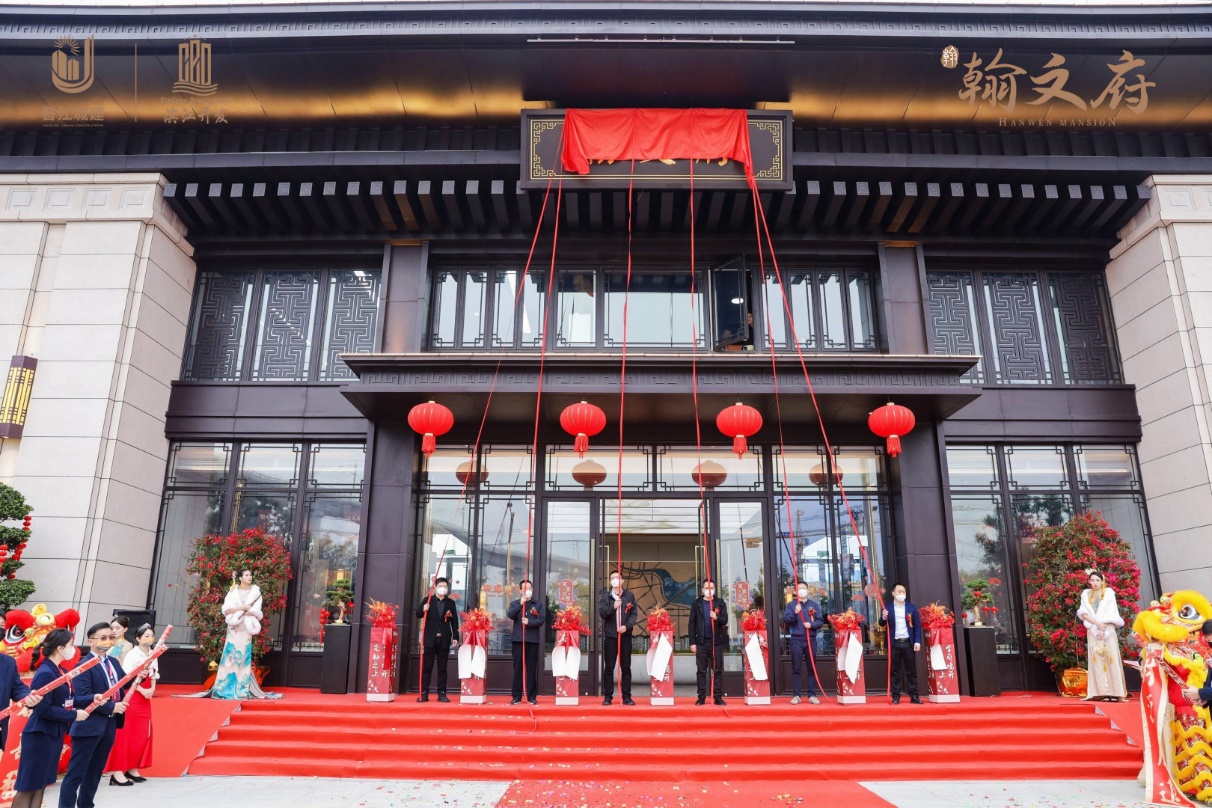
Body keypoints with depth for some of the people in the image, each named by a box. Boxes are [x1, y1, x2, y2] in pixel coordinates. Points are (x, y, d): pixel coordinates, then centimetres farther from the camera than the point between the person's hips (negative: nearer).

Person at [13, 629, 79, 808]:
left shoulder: (59, 671, 7)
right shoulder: (45, 673, -20)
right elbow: (43, 709, -23)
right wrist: (74, 715, -17)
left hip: (54, 734, 9)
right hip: (40, 735, -9)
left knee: (41, 784, 14)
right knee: (27, 785, 0)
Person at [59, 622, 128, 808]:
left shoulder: (113, 662, 10)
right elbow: (81, 699, -21)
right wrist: (111, 707, -20)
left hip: (109, 725, 8)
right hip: (89, 726, -8)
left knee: (95, 771, 17)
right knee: (76, 773, 2)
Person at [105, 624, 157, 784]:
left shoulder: (153, 655, 10)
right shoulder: (132, 655, -12)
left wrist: (152, 689, -4)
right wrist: (142, 690, -20)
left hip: (145, 698, 7)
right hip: (131, 697, -7)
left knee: (143, 734, 8)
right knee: (125, 734, -6)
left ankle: (132, 768, 17)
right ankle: (117, 771, -2)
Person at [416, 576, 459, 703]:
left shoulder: (451, 603, 9)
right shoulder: (427, 600, 6)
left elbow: (454, 621, 5)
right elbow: (418, 614, 0)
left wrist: (455, 637, -1)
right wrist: (423, 609, -22)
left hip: (444, 639, 1)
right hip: (429, 638, -1)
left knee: (442, 668, 4)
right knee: (426, 667, 1)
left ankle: (442, 693, 7)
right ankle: (424, 693, 4)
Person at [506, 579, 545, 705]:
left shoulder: (538, 604, 10)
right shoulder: (515, 603, 11)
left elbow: (542, 620, -2)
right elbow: (510, 615, -7)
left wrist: (529, 622, -17)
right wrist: (520, 604, -16)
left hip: (533, 640, 0)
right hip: (518, 639, 0)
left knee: (532, 668, 1)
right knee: (517, 668, 1)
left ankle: (532, 696, 5)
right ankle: (516, 696, 5)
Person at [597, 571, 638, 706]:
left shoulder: (629, 596, 7)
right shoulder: (605, 596, 7)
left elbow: (634, 614, 1)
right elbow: (602, 613, -5)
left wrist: (626, 626, -14)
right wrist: (613, 607, -22)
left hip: (625, 635, 0)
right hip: (610, 636, 0)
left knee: (626, 667, 3)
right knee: (609, 667, 2)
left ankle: (627, 696, 8)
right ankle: (608, 696, 8)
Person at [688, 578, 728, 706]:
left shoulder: (720, 603, 6)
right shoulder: (697, 603, 3)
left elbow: (725, 620, -3)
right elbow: (692, 623, 1)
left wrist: (717, 617, -25)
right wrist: (692, 642, -4)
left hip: (717, 641, 1)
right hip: (701, 641, 0)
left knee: (717, 670, 4)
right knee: (701, 671, 4)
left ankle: (718, 696, 9)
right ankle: (701, 697, 9)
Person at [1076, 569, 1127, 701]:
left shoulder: (1109, 592, 7)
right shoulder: (1086, 594, 11)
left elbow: (1112, 613, 1)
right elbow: (1083, 613, 2)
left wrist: (1103, 625, -10)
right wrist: (1097, 623, -13)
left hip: (1108, 629, -1)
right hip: (1093, 631, 1)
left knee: (1111, 659, -6)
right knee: (1096, 660, -3)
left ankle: (1114, 691, -7)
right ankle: (1100, 692, -5)